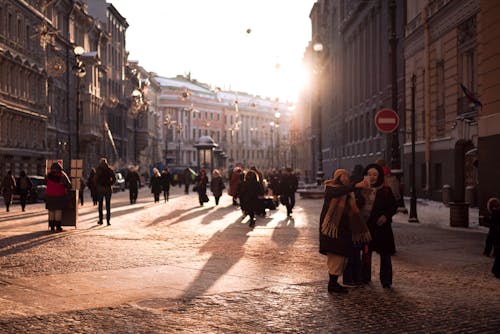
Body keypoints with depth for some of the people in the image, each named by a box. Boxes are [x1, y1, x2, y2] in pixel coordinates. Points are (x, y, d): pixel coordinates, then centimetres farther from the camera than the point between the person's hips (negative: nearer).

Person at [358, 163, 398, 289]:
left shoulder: (386, 190, -4)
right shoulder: (362, 189, 4)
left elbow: (394, 206, -1)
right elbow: (358, 204, 12)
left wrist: (386, 216, -14)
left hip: (381, 225, -3)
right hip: (365, 224, 3)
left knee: (385, 254, 1)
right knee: (366, 252, 13)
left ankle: (386, 281, 8)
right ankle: (365, 278, 26)